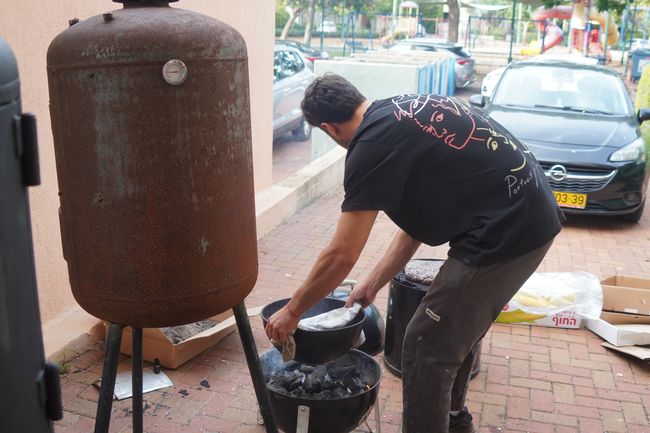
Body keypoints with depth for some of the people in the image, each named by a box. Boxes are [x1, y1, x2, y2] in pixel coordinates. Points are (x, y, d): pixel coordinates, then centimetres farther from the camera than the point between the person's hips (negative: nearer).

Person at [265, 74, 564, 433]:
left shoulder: (372, 145, -14)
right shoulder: (404, 111, 14)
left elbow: (341, 256, -11)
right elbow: (416, 222, 18)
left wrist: (292, 312, 3)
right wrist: (371, 285, 22)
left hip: (506, 231, -10)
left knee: (426, 350, 2)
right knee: (457, 329, 25)